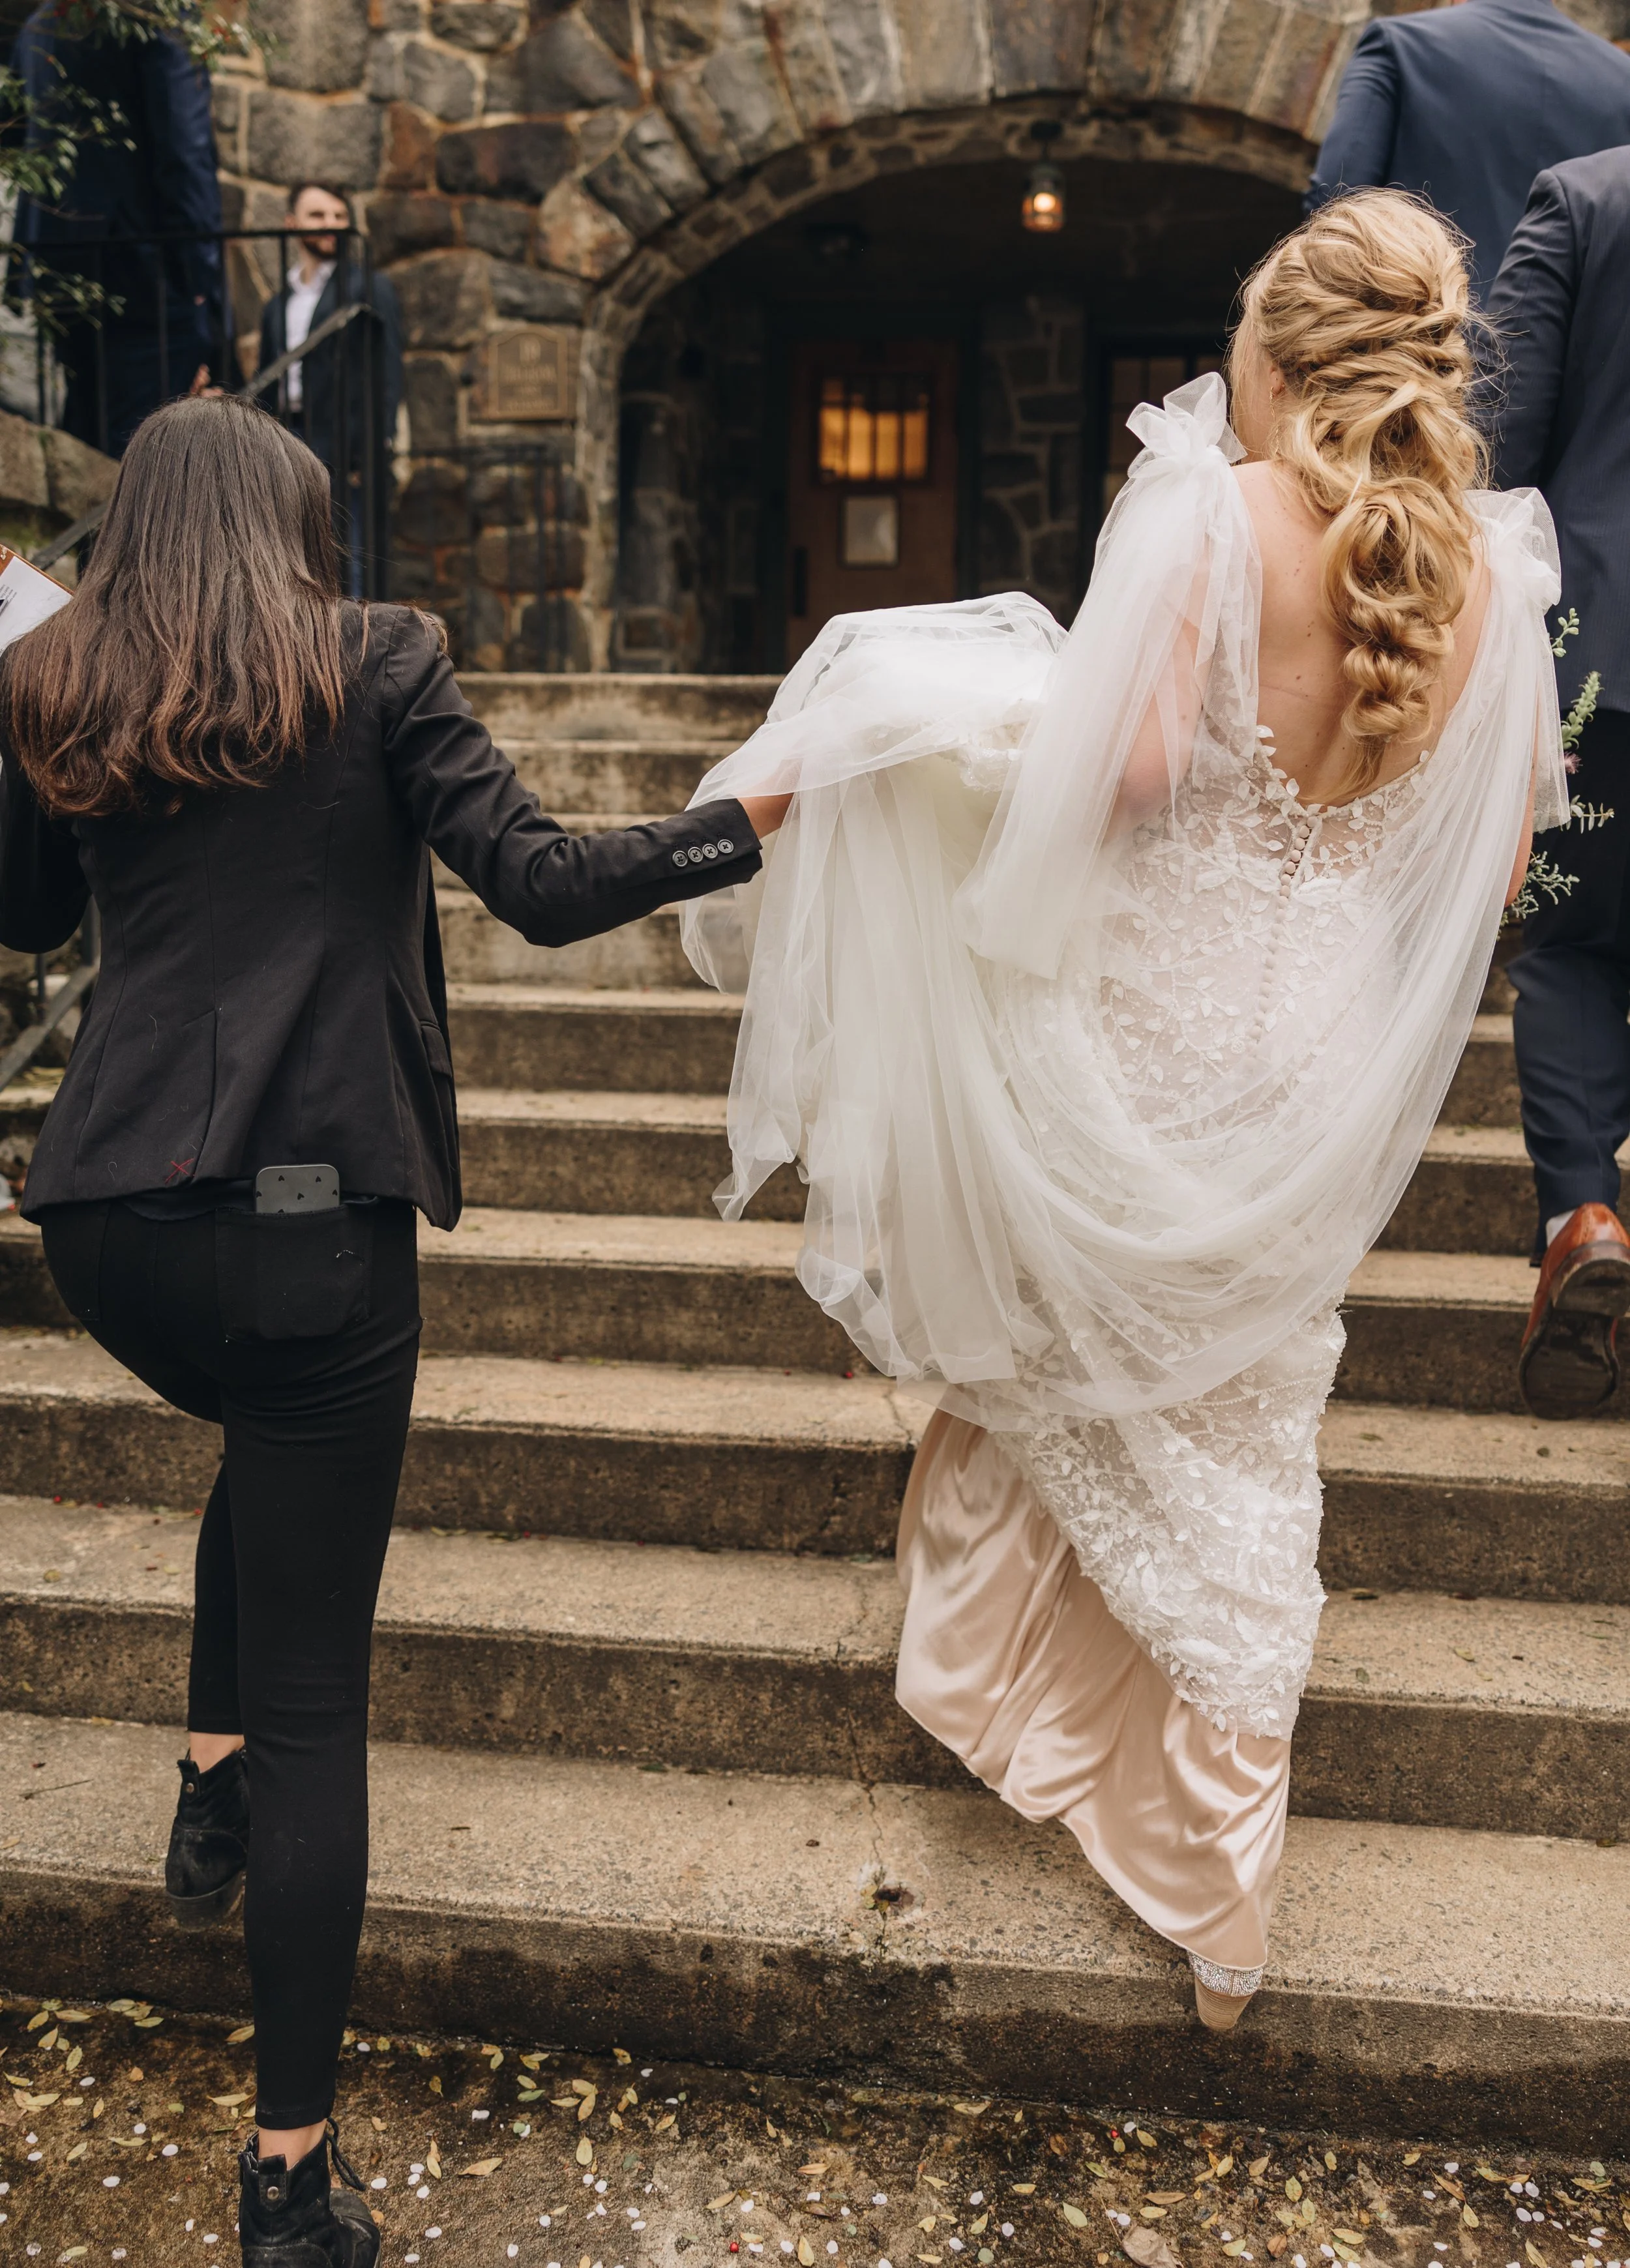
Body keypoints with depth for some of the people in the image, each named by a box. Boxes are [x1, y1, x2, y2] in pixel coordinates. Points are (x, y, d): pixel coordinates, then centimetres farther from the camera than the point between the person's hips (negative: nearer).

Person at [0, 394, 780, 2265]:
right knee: (314, 1693, 4)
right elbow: (544, 886, -8)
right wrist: (756, 817, 3)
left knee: (271, 1449, 38)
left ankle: (208, 1786, 37)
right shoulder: (376, 663, -1)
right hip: (305, 1214, -4)